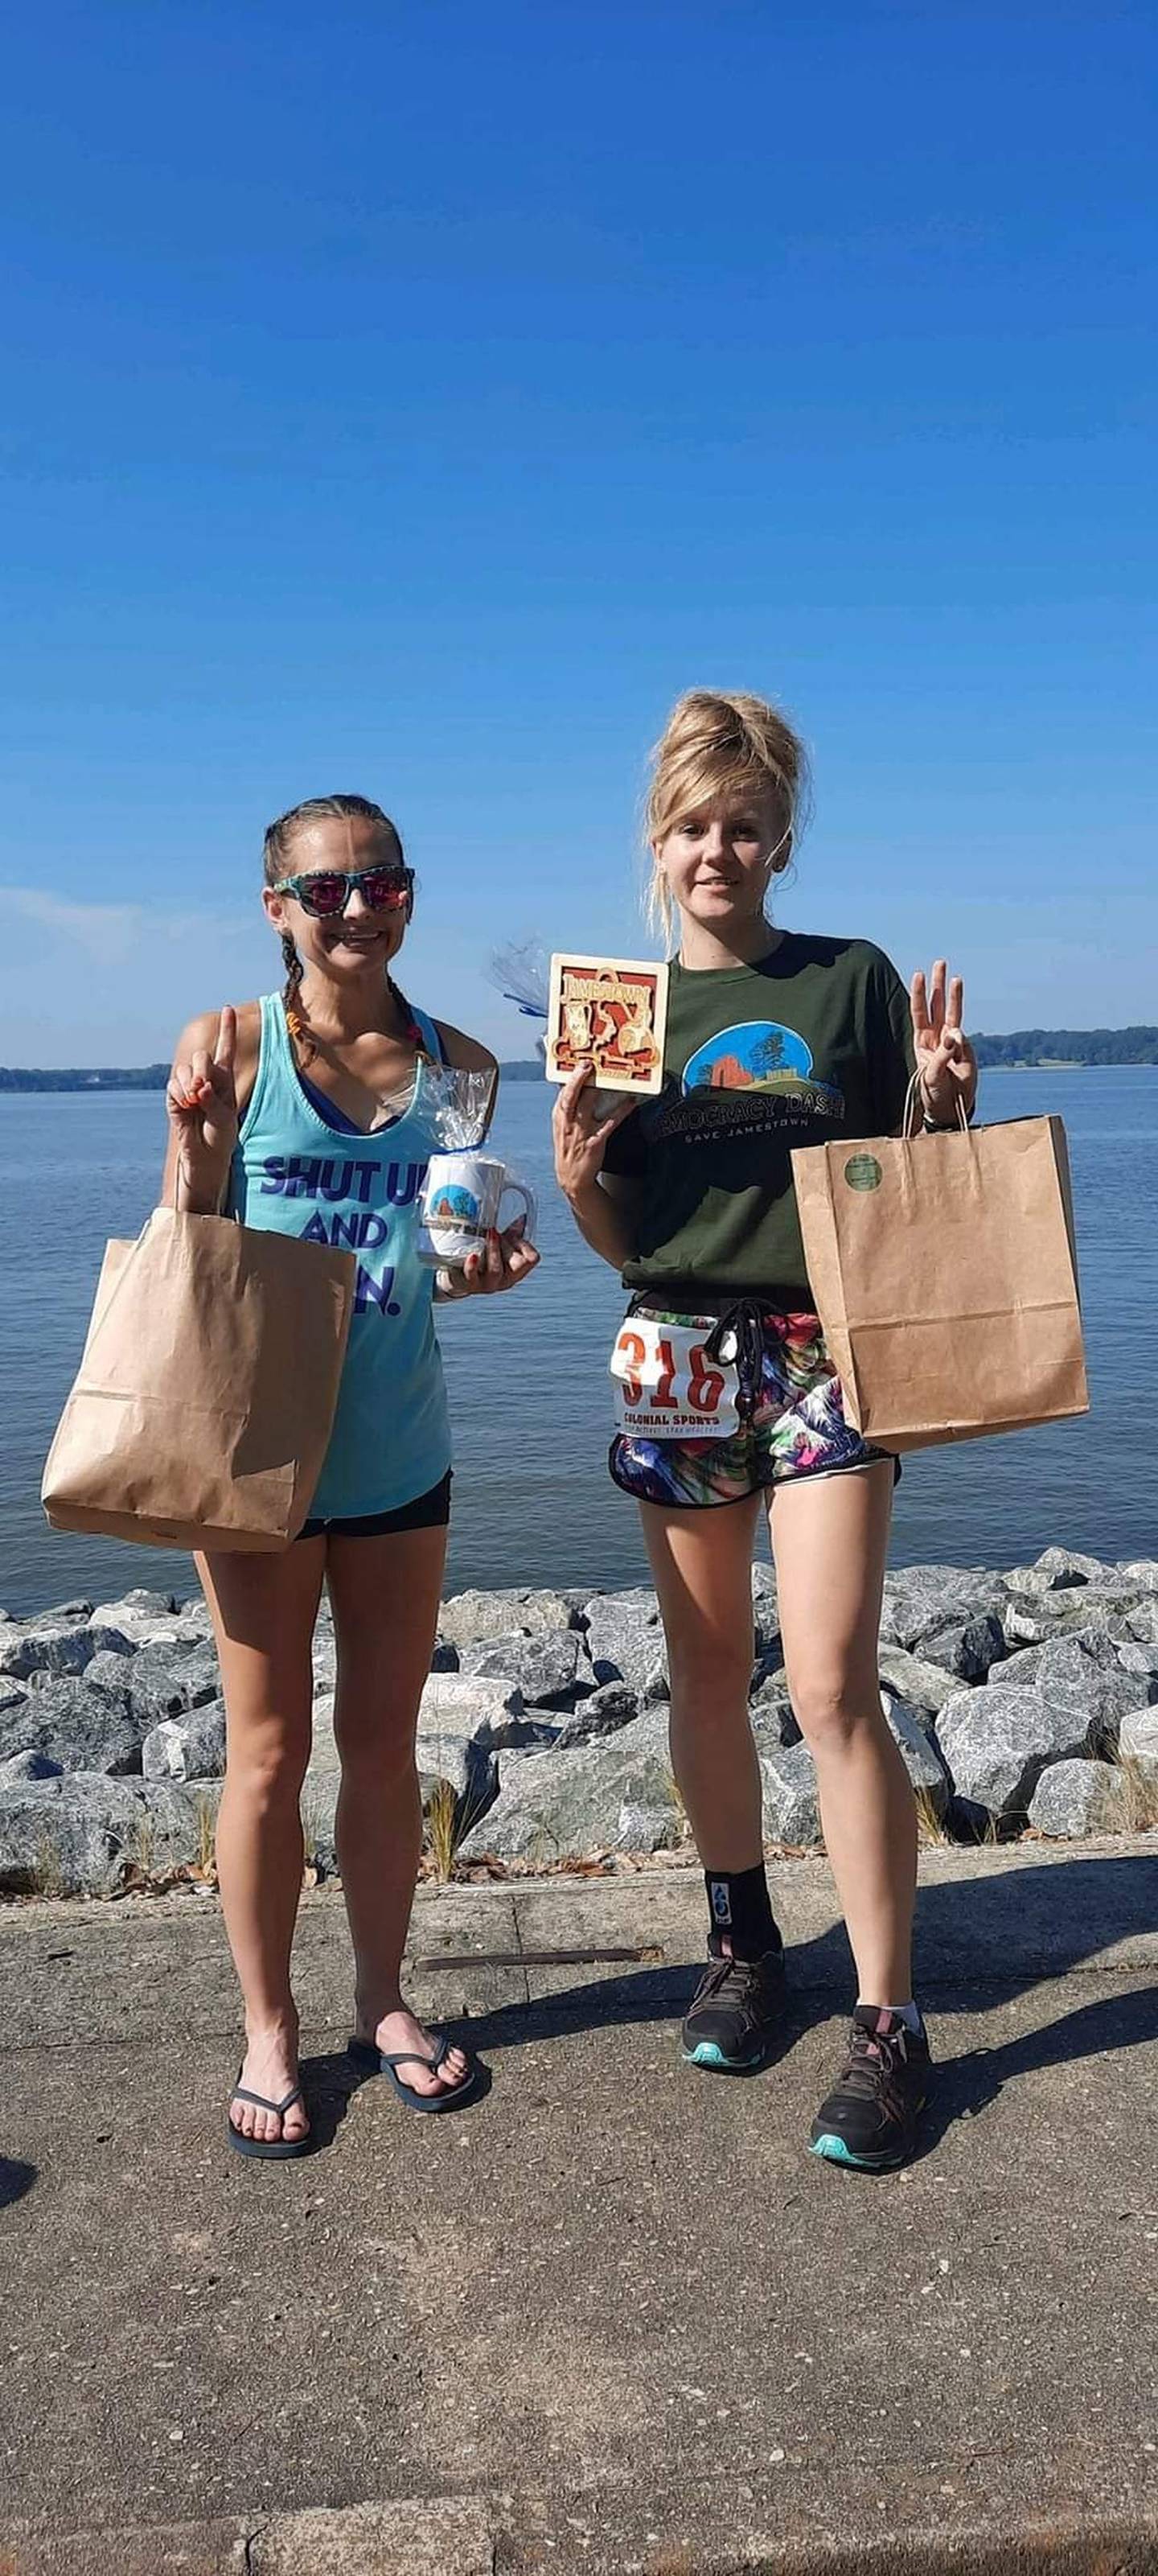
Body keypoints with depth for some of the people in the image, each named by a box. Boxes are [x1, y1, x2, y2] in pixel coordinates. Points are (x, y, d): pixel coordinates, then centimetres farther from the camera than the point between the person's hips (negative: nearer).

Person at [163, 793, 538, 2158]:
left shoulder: (459, 1063, 4)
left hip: (399, 1449, 3)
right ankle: (268, 2033, 25)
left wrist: (481, 1271, -8)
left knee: (384, 1743, 14)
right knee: (268, 1752, 7)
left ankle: (383, 2003, 33)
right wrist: (195, 1147, -21)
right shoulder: (230, 1047, -6)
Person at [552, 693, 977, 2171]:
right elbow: (621, 1241, 8)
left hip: (826, 1349, -3)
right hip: (676, 1355, 3)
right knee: (705, 1675, 12)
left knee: (831, 1690, -7)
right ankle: (742, 1946, 32)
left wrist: (944, 1102, -14)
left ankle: (887, 2021, 6)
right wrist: (576, 1176, -11)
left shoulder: (855, 981, 0)